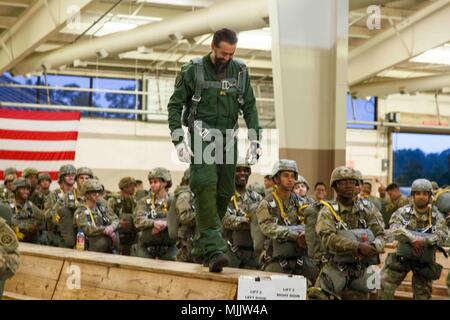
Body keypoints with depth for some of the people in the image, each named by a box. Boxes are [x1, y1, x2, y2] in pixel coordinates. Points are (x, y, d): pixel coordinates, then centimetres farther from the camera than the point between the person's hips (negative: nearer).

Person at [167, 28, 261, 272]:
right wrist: (179, 141, -11)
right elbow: (175, 105, -2)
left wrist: (255, 141, 1)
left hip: (228, 138, 4)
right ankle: (214, 249, -26)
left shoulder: (240, 71, 6)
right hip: (202, 137, -4)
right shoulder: (193, 70, -4)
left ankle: (201, 245, 19)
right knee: (206, 185, -20)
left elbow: (249, 107, 10)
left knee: (224, 193, 4)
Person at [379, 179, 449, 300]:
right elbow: (396, 229, -21)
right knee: (384, 286, -7)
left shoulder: (437, 216, -2)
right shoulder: (403, 212, -4)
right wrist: (414, 239, -33)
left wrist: (423, 240, -32)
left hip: (425, 263, 0)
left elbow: (442, 236, -18)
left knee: (422, 295, 8)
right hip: (402, 258, 0)